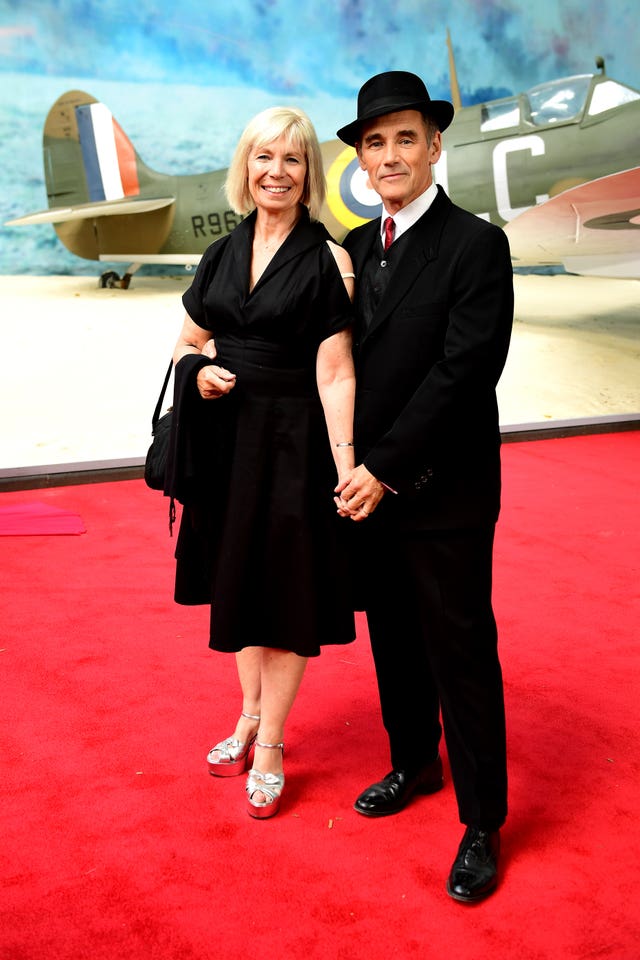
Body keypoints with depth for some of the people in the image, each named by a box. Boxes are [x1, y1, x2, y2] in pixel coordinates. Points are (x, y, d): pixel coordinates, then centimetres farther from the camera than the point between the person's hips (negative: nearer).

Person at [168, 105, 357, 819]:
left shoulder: (327, 260, -9)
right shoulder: (224, 254, 7)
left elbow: (334, 373, -14)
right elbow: (187, 343, 16)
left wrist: (346, 465, -21)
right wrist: (199, 373, -7)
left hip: (292, 442, -5)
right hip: (226, 438, 5)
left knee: (285, 592, 4)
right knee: (238, 580, 16)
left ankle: (269, 747, 18)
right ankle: (251, 715, 34)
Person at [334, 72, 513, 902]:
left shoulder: (476, 244, -9)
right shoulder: (356, 248, 10)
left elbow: (464, 370, -17)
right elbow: (342, 362, 11)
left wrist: (387, 470, -17)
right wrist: (351, 466, -1)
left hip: (443, 491, -6)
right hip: (368, 485, 6)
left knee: (460, 655, 2)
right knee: (394, 641, 18)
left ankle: (483, 824, 16)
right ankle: (415, 764, 38)